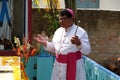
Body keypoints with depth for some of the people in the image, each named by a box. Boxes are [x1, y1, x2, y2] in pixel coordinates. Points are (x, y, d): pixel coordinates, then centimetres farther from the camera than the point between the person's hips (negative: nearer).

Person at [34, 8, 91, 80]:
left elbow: (87, 51, -12)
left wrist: (79, 44, -30)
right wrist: (44, 42, 4)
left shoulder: (81, 32, -9)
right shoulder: (58, 31, 9)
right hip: (59, 66, 6)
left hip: (73, 66, -5)